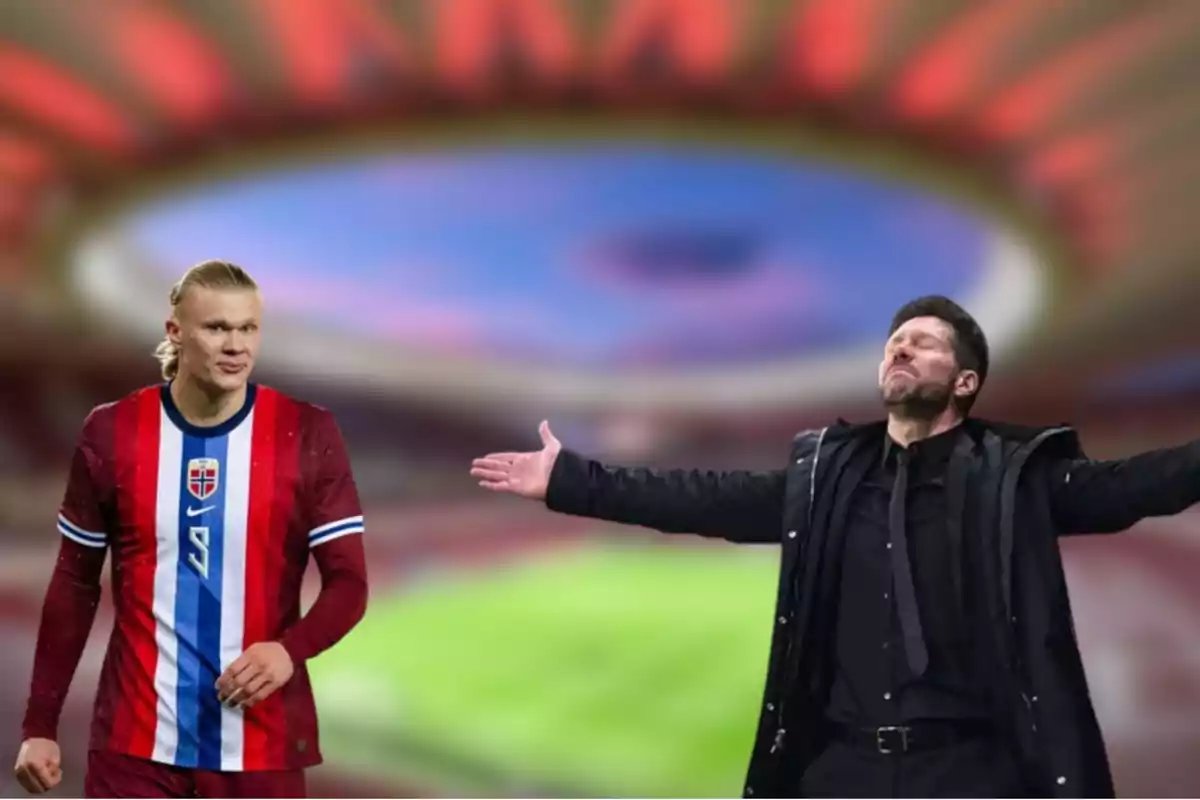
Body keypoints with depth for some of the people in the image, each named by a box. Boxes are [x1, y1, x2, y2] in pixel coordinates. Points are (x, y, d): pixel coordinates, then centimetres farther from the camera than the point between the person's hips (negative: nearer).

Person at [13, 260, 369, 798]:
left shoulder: (308, 436, -3)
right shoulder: (112, 432, 0)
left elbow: (348, 583, -2)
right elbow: (75, 586, 8)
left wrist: (291, 649, -22)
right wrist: (40, 724, 5)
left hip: (261, 746, 0)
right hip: (135, 742, 1)